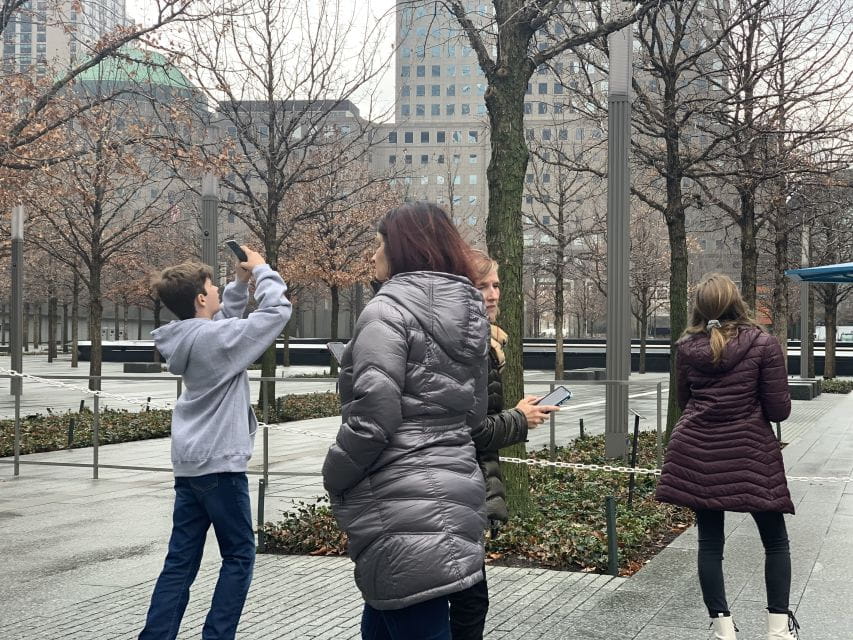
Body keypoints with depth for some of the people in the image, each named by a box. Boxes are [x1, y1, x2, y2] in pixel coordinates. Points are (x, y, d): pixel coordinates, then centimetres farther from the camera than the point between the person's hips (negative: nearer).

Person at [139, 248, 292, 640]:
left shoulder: (188, 338, 7)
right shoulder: (214, 338, -17)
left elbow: (226, 319, 25)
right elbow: (278, 311, -13)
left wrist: (241, 281, 16)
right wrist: (260, 270, 0)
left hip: (189, 464, 8)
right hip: (219, 463, -8)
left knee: (180, 561, 10)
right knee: (239, 557, 4)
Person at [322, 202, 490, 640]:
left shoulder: (389, 308, -12)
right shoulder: (467, 312, 14)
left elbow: (373, 415, -19)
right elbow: (474, 413, 19)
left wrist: (333, 479, -4)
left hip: (404, 509, -9)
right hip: (455, 492, 9)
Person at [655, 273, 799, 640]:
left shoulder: (686, 348, 0)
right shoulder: (763, 344, -9)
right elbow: (779, 410, -7)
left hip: (697, 453, 3)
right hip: (749, 454, -3)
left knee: (710, 542, 8)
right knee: (775, 541, 13)